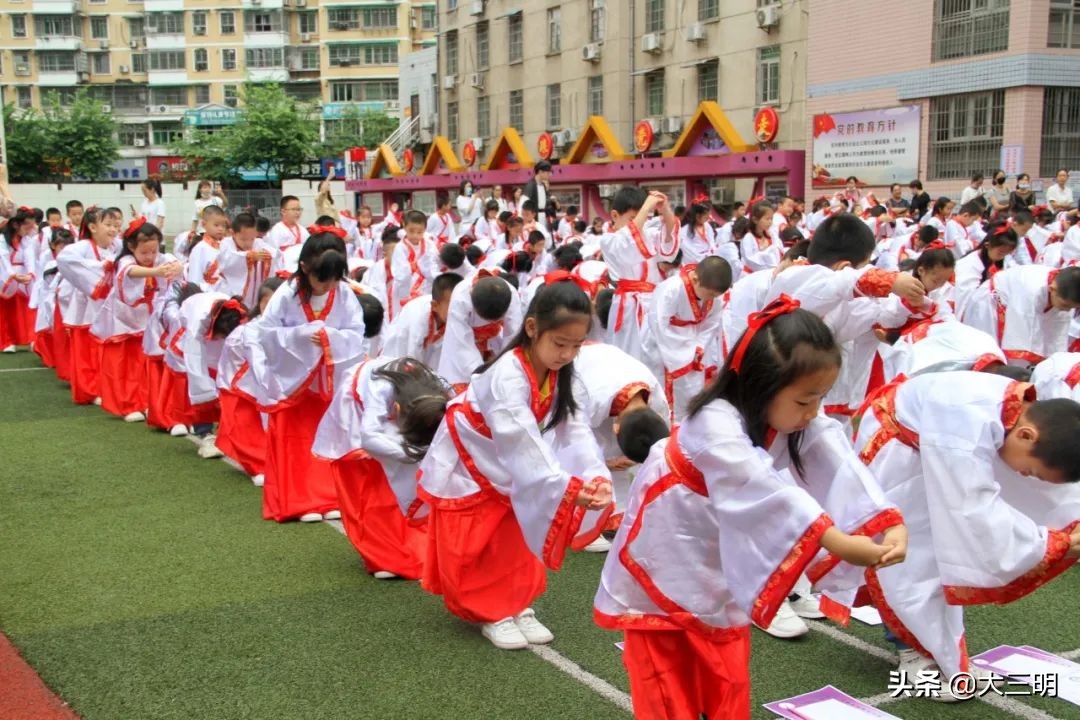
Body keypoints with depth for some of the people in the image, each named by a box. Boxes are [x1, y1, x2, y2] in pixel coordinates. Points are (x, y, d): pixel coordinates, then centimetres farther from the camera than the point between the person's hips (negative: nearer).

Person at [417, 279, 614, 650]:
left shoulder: (557, 376, -9)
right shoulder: (507, 377, -35)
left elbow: (573, 431, -18)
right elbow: (523, 445, -39)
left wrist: (596, 476, -33)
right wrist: (567, 487, -44)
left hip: (504, 471, 7)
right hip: (465, 467, -7)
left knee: (515, 538, 12)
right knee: (472, 551, 0)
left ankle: (516, 605, 26)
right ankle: (489, 612, 17)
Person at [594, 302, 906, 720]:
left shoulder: (802, 420, -12)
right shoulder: (716, 424, -35)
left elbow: (841, 470, -25)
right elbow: (765, 490, -46)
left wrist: (890, 525, -41)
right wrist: (835, 540, -56)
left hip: (724, 556, 6)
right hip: (669, 552, -6)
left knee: (727, 680, 13)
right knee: (666, 677, 6)